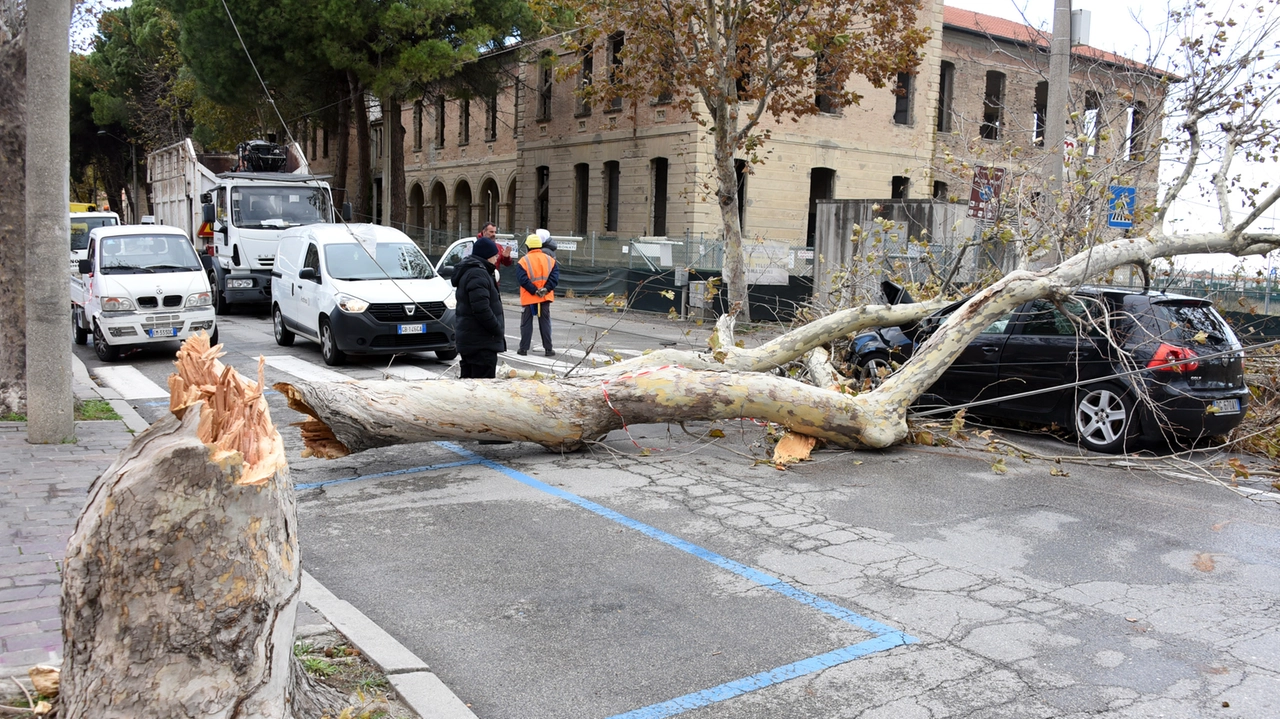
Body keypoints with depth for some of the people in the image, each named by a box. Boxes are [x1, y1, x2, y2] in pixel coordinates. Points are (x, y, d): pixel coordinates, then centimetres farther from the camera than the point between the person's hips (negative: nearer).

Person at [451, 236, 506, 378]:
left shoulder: (467, 272, 18)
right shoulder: (478, 274, -16)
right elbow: (481, 309, -25)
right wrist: (498, 330, -16)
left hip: (468, 338, 11)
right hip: (481, 341, -11)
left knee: (468, 376, 15)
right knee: (484, 377, -10)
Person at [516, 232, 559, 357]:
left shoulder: (523, 261, -8)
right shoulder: (550, 260, 2)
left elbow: (523, 279, -17)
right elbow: (555, 276, -6)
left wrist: (534, 291, -15)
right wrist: (546, 289, -12)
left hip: (528, 298, -2)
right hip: (545, 298, 2)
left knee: (526, 323, 9)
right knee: (545, 323, 9)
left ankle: (524, 348, 11)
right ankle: (548, 349, 8)